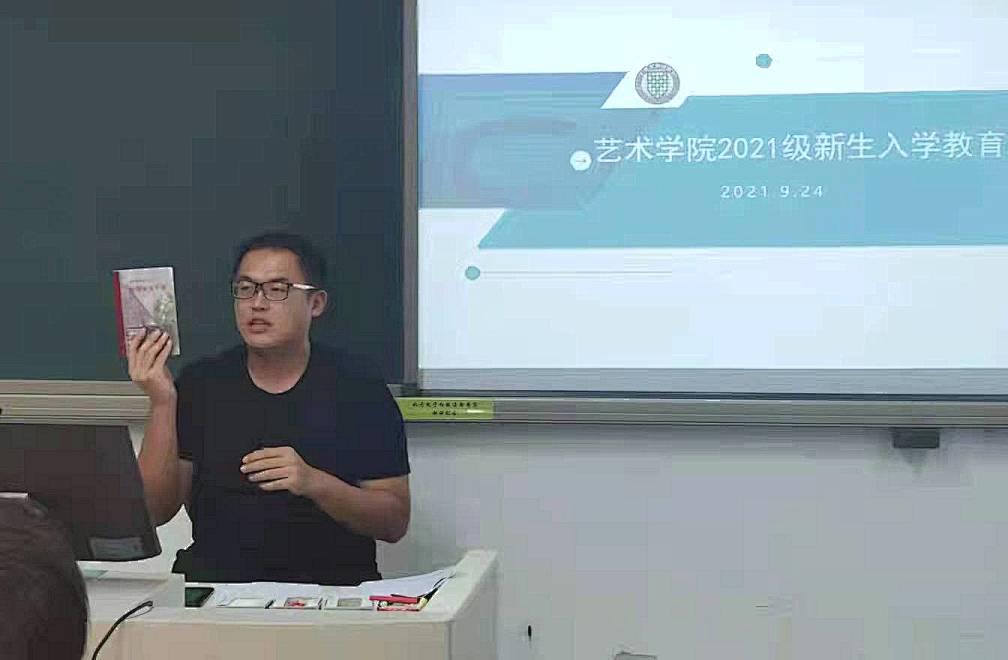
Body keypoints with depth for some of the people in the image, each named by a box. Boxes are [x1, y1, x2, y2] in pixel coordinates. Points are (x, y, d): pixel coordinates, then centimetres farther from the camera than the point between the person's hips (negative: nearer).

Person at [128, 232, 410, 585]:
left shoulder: (360, 391, 0)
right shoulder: (200, 383, 8)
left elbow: (395, 522, -1)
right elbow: (157, 510, 2)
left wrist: (314, 483, -17)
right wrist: (162, 404, -9)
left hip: (328, 584, -1)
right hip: (214, 579, 2)